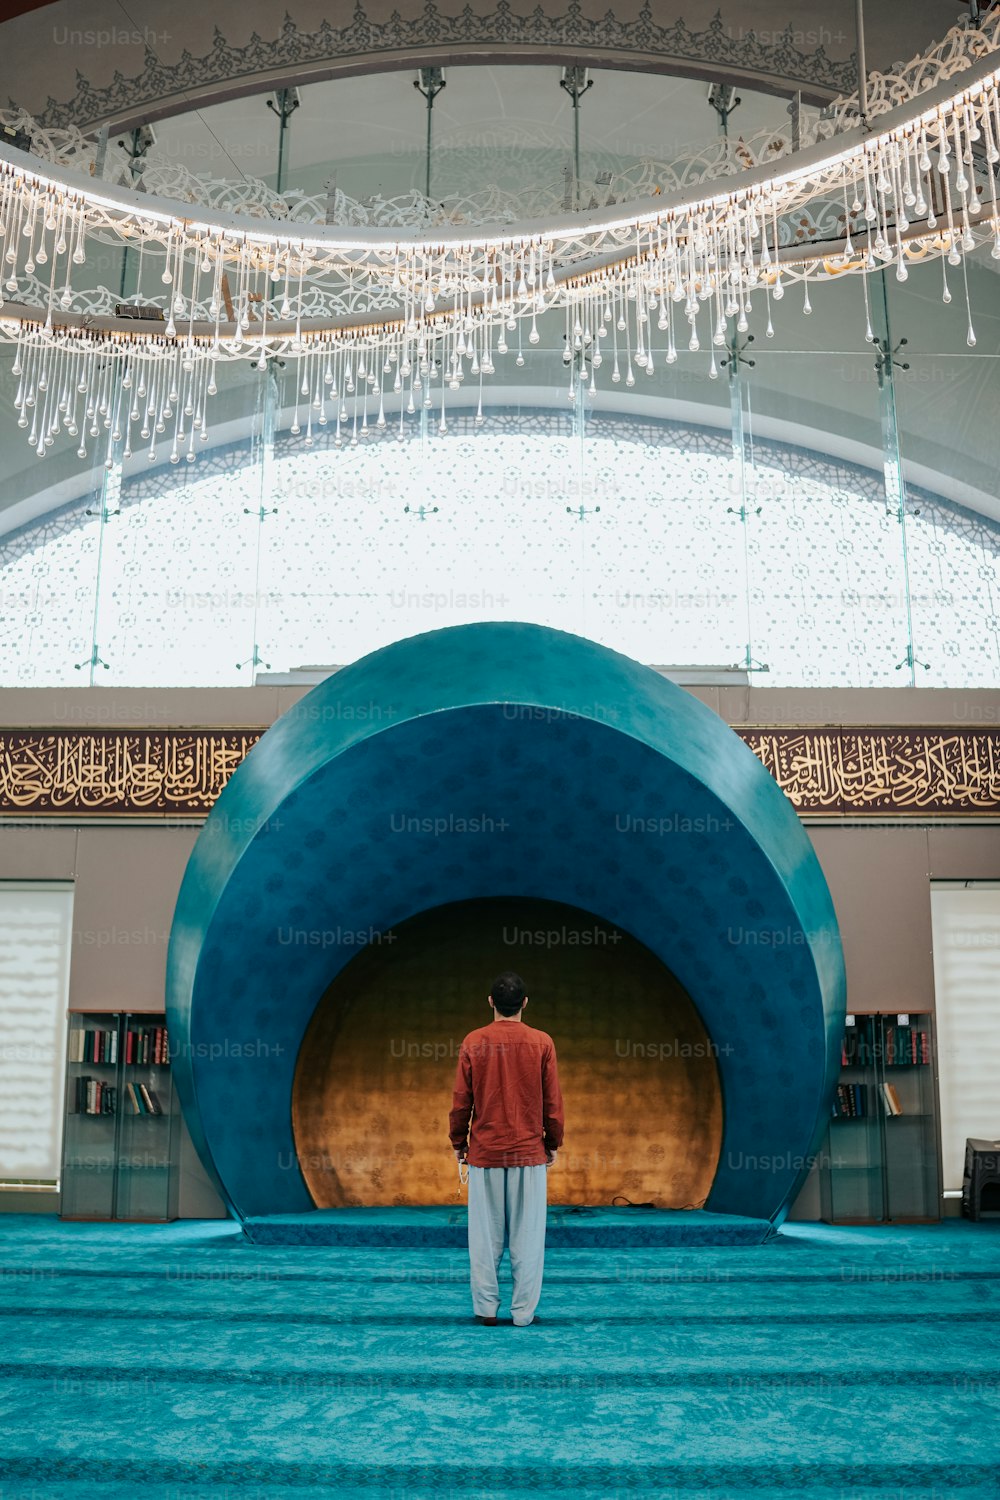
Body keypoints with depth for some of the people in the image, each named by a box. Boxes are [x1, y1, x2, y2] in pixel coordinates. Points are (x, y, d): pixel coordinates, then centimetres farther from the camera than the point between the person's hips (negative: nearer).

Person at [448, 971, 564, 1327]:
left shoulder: (473, 1042, -4)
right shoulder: (541, 1043, -4)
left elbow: (461, 1101, -1)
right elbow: (552, 1102, -1)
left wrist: (458, 1143, 11)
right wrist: (553, 1144, 12)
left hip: (484, 1153, 0)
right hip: (529, 1153, 0)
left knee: (485, 1234, 9)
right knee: (527, 1235, 6)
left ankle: (485, 1308, 14)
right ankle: (523, 1311, 10)